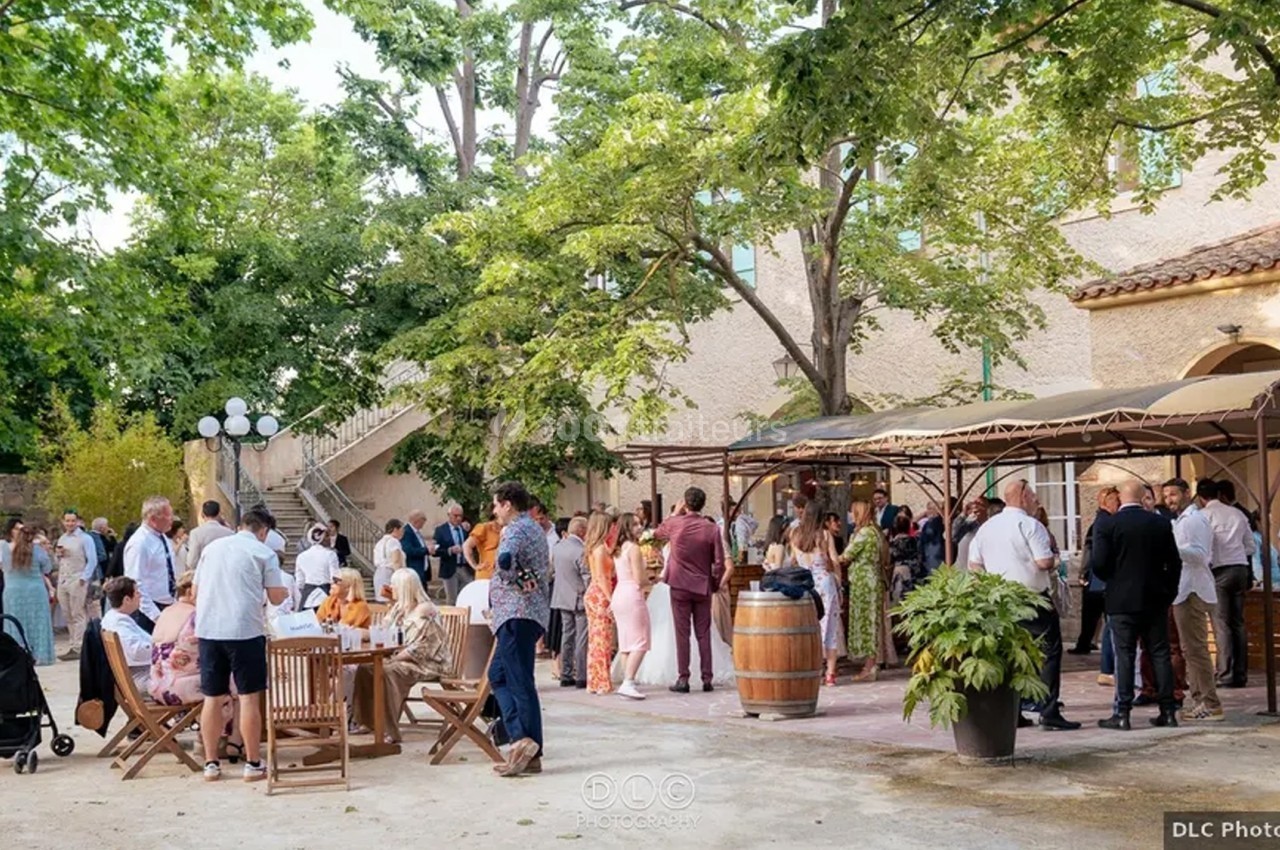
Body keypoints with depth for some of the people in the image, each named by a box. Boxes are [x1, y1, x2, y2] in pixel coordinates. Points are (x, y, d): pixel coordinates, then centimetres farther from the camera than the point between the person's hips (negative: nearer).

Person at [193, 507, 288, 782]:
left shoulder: (211, 548, 15)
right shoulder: (264, 553, 1)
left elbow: (195, 592, 20)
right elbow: (276, 598, -1)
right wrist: (285, 591, 20)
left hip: (208, 629, 4)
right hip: (245, 630, -4)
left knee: (212, 698, 9)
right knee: (248, 697, 2)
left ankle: (211, 764, 13)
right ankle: (253, 764, 5)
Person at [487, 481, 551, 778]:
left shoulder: (516, 529, -12)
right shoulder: (535, 529, 20)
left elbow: (505, 559, -32)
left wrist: (516, 580, -17)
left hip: (517, 613, -10)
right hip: (532, 612, 10)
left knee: (520, 682, -9)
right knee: (498, 675, 13)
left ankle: (526, 742, -10)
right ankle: (523, 738, 8)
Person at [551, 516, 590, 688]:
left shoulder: (557, 547, 3)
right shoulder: (581, 551, -20)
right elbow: (588, 577, -18)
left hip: (562, 598, 7)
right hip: (580, 599, -7)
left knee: (567, 635, 13)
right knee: (582, 638, -2)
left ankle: (566, 675, 16)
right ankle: (581, 677, -1)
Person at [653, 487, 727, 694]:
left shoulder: (674, 523, -6)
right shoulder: (712, 529, -6)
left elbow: (656, 533, 17)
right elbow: (719, 563, -5)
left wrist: (674, 513, 21)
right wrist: (715, 584, 9)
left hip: (680, 585, -1)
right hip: (703, 587, 1)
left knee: (682, 633, 2)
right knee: (703, 634, 7)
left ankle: (683, 679, 2)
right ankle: (707, 679, 8)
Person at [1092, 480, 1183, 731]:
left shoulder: (1108, 525, -8)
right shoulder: (1161, 523, 2)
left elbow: (1099, 563, -12)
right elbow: (1174, 562, 4)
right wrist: (1169, 592, 14)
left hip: (1122, 600, -3)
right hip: (1156, 599, 3)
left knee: (1124, 656, -1)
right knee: (1160, 654, 8)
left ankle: (1122, 713, -2)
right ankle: (1168, 711, 11)